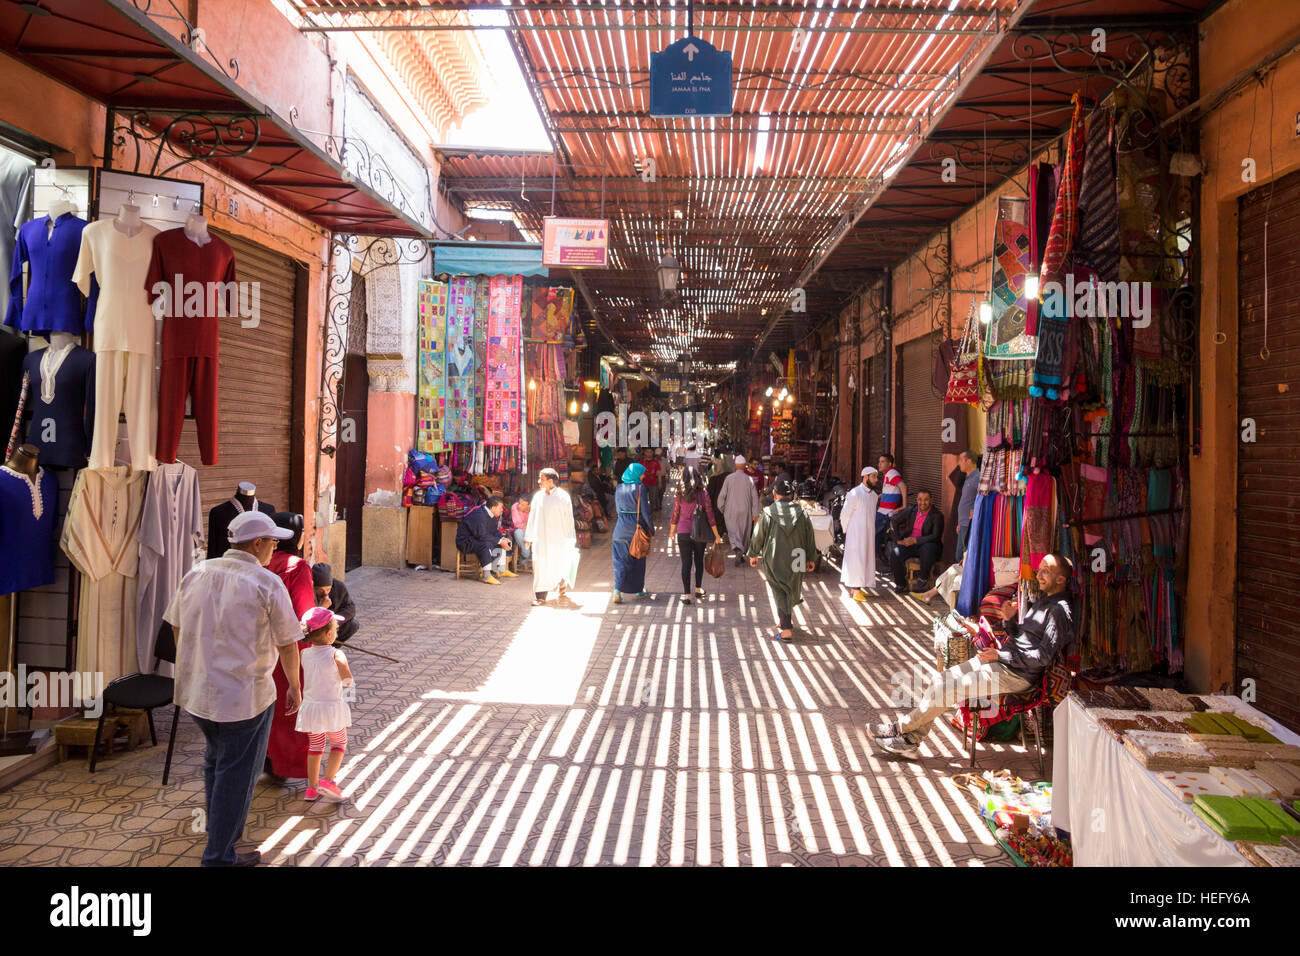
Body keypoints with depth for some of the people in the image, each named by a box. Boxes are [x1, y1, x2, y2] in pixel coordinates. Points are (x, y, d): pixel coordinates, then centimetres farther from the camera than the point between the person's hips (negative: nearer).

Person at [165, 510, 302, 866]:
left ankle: (219, 829, 45)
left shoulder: (197, 573, 2)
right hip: (245, 696, -7)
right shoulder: (266, 584, -15)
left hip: (196, 691, 7)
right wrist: (294, 686, 6)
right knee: (236, 775, 8)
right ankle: (219, 856, 18)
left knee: (215, 762, 27)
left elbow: (177, 628, 12)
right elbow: (288, 643, -10)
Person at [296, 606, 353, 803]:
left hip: (310, 706, 4)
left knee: (315, 746, 19)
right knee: (339, 744, 13)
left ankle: (312, 786, 25)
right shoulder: (336, 655, -18)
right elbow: (348, 681, -21)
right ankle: (327, 781, -2)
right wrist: (344, 665, -1)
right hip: (332, 707, -4)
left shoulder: (305, 654, -5)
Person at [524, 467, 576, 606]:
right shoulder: (538, 496, 6)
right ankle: (540, 597, 2)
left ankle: (561, 582, 36)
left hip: (557, 539, -3)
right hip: (540, 539, 3)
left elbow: (568, 518, -3)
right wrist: (528, 537, 10)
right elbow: (532, 518, 12)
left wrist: (569, 540, -5)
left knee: (558, 565, 4)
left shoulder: (562, 496, -5)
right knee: (540, 566, -2)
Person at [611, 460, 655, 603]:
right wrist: (652, 528, -2)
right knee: (638, 560, 13)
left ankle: (617, 590, -13)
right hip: (637, 528, -3)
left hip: (621, 528, 3)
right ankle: (638, 589, 24)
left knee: (620, 561, 3)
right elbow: (645, 511, -11)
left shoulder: (619, 489, 5)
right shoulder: (640, 488, -10)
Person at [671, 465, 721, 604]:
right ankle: (698, 589, 31)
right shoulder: (703, 494, -7)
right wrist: (716, 535, 2)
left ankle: (686, 594, -3)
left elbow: (675, 516, 2)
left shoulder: (679, 495, -5)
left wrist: (672, 531, 19)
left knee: (686, 563, 3)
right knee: (699, 560, 18)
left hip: (683, 532, 0)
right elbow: (710, 515, -5)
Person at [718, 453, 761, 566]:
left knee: (733, 531, -2)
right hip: (745, 512, 1)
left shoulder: (728, 478, -8)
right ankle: (741, 554, 23)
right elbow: (754, 497, -4)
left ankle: (737, 549, -29)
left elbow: (722, 495, -4)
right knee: (744, 533, 15)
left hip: (731, 511, -1)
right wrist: (755, 513, 1)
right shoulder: (749, 479, -5)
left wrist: (721, 508, 12)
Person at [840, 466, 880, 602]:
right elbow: (844, 515, -9)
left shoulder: (874, 495, 10)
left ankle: (857, 587, 17)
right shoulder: (854, 494, -14)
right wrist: (847, 531, -2)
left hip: (869, 533, 8)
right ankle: (856, 590, -4)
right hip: (856, 534, -8)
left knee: (866, 559, 9)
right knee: (856, 559, -7)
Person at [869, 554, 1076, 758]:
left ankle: (900, 728, 1)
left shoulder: (1059, 611, -15)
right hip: (1001, 661, 9)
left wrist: (1000, 655, -17)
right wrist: (1009, 620, 2)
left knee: (947, 690, -14)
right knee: (941, 680, -2)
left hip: (1015, 674, -9)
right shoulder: (1044, 600, 17)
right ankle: (909, 741, 1)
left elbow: (1044, 656, -21)